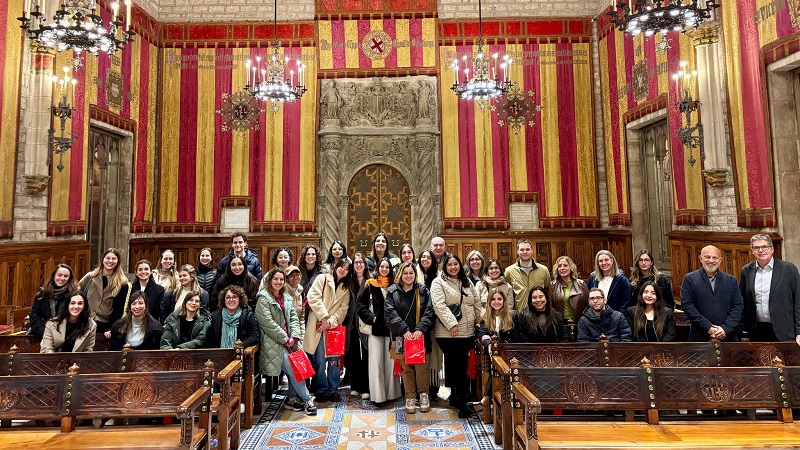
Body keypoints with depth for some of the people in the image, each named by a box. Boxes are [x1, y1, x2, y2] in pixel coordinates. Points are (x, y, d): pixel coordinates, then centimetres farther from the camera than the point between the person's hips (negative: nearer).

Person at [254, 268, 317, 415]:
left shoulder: (286, 298, 17)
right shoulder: (263, 299, -5)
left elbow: (293, 318, 12)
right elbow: (268, 323, -14)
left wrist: (294, 337, -5)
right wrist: (285, 339, -14)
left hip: (289, 341, 6)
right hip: (274, 343, -6)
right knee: (293, 369, -14)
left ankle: (292, 399, 8)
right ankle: (307, 400, -3)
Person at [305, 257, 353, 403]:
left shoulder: (346, 288, 17)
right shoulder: (322, 278, 5)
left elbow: (344, 308, 5)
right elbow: (313, 297, -6)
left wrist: (331, 321, -10)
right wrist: (324, 318, -11)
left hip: (335, 327, 3)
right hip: (318, 325, -3)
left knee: (335, 359, 2)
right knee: (319, 359, -1)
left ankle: (333, 390, 15)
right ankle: (321, 390, 12)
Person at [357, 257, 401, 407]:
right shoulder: (370, 285, 3)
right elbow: (361, 304, 3)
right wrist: (371, 318, -7)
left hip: (391, 328, 1)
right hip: (375, 328, -1)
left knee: (390, 361, 7)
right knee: (376, 362, 0)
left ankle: (390, 393, 17)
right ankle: (377, 395, 6)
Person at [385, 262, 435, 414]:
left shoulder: (423, 290, 6)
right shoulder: (392, 291, 4)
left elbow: (429, 311, -1)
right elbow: (390, 313, -4)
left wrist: (420, 329, -14)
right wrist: (404, 330, -14)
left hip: (421, 337, 0)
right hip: (402, 337, 0)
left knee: (423, 367, -1)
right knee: (406, 368, 5)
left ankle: (423, 394, 18)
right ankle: (410, 397, 19)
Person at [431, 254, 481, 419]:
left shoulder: (467, 283, 16)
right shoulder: (438, 283, -4)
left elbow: (477, 303, 20)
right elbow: (439, 305, -15)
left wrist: (478, 319, 12)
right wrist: (451, 324, -20)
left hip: (468, 332, 6)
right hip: (448, 333, -6)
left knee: (461, 366, 11)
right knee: (455, 366, -4)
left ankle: (455, 397, 27)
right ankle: (462, 403, 4)